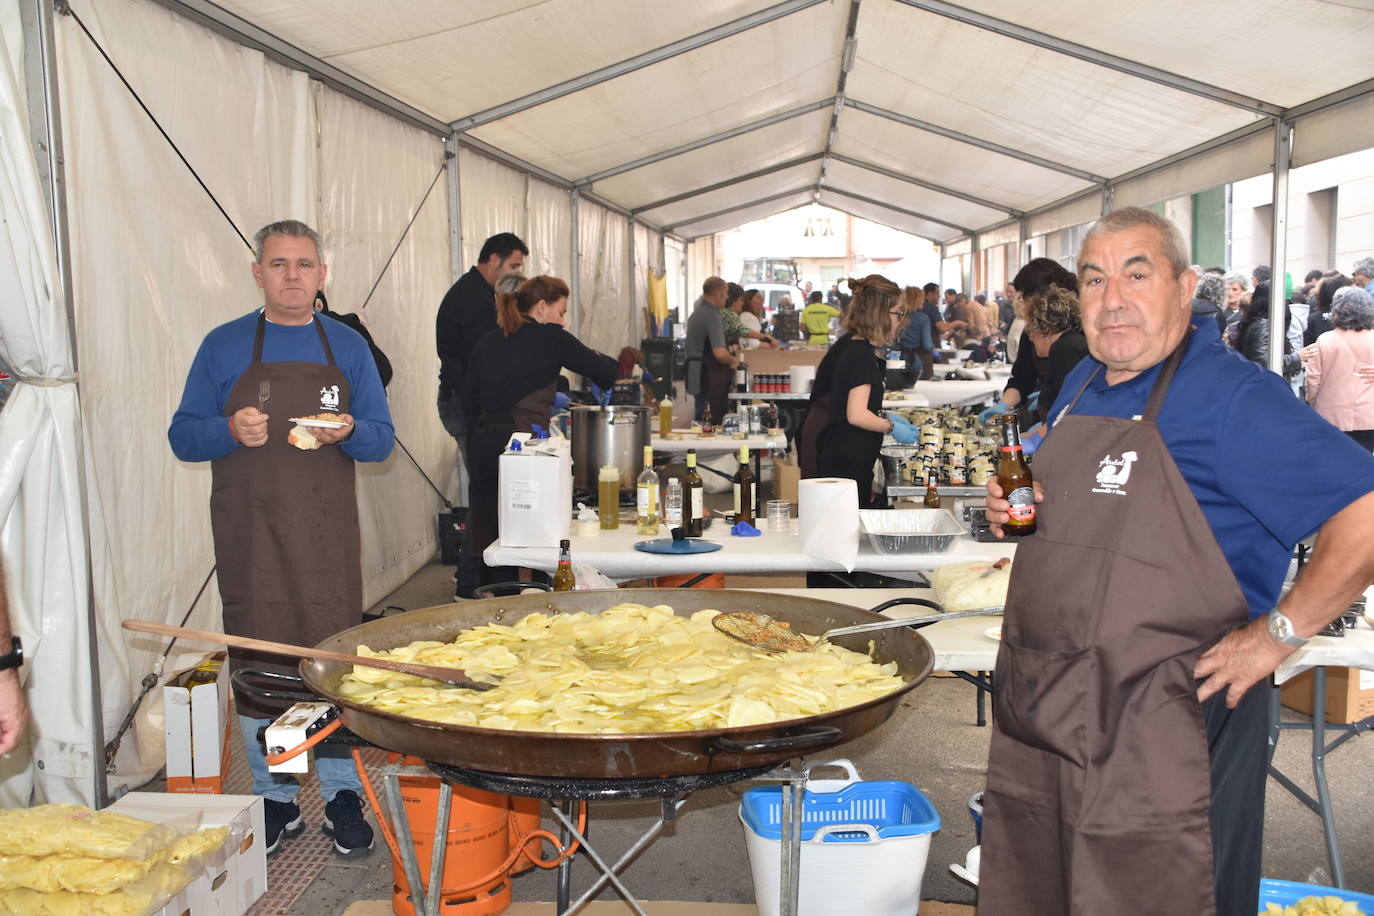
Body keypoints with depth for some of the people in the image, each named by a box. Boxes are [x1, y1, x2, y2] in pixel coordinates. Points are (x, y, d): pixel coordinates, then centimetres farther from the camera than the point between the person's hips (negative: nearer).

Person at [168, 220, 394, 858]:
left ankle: (342, 796, 17)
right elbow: (183, 436, 6)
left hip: (327, 538, 0)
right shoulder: (223, 346, 6)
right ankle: (274, 799, 20)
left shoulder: (348, 347, 9)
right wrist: (231, 430, -15)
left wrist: (350, 432, -14)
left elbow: (382, 441, 8)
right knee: (257, 665, 4)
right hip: (249, 537, 0)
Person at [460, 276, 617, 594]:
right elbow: (603, 371, 3)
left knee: (485, 523, 15)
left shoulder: (487, 341, 14)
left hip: (483, 443, 7)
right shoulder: (549, 337, -3)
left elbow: (469, 395, 16)